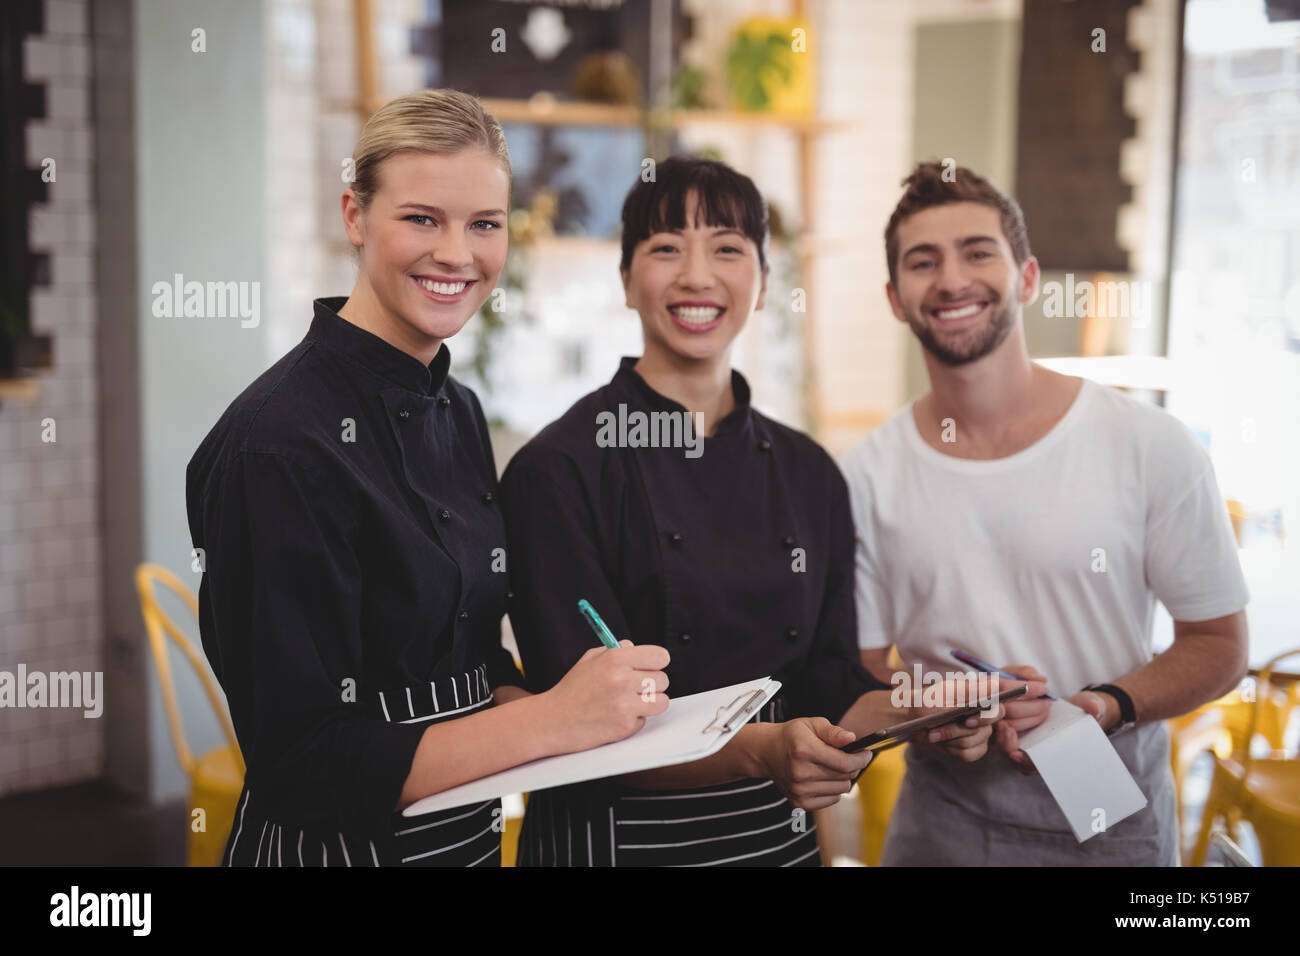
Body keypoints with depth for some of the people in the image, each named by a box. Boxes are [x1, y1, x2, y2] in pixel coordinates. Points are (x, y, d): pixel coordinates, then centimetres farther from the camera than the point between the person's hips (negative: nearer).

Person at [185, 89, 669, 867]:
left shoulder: (456, 410, 2)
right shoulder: (281, 444, -21)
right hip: (338, 842, -7)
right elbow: (300, 765, -22)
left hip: (472, 833, 7)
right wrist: (553, 719, -24)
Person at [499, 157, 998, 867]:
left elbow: (829, 688, 6)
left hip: (778, 835, 5)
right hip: (620, 840, -4)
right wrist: (757, 752, -30)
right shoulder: (558, 471, -14)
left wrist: (924, 717, -12)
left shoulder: (809, 474, 2)